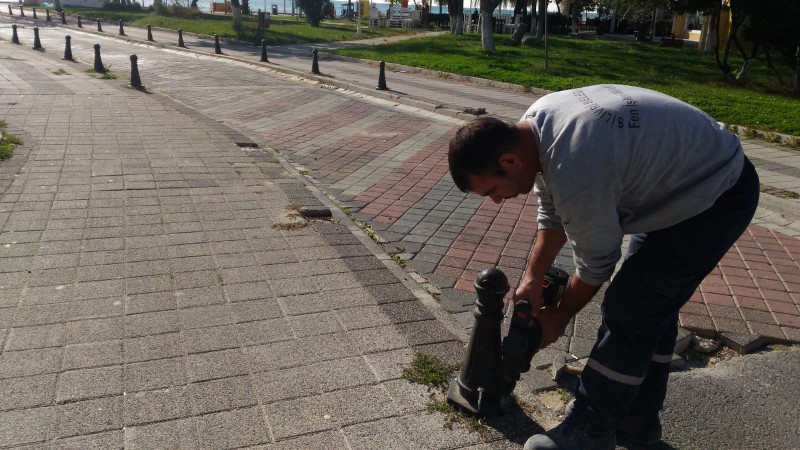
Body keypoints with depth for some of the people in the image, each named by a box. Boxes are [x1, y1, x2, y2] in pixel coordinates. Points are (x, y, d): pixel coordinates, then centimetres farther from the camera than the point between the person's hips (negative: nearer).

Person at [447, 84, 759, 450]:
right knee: (652, 303, 15)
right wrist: (533, 277, 3)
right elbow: (552, 212, 6)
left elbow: (596, 263, -19)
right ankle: (639, 417, 29)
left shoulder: (574, 170, -37)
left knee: (627, 312, -9)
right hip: (679, 174, 10)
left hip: (716, 198, -9)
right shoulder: (533, 124, -9)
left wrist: (559, 317, -3)